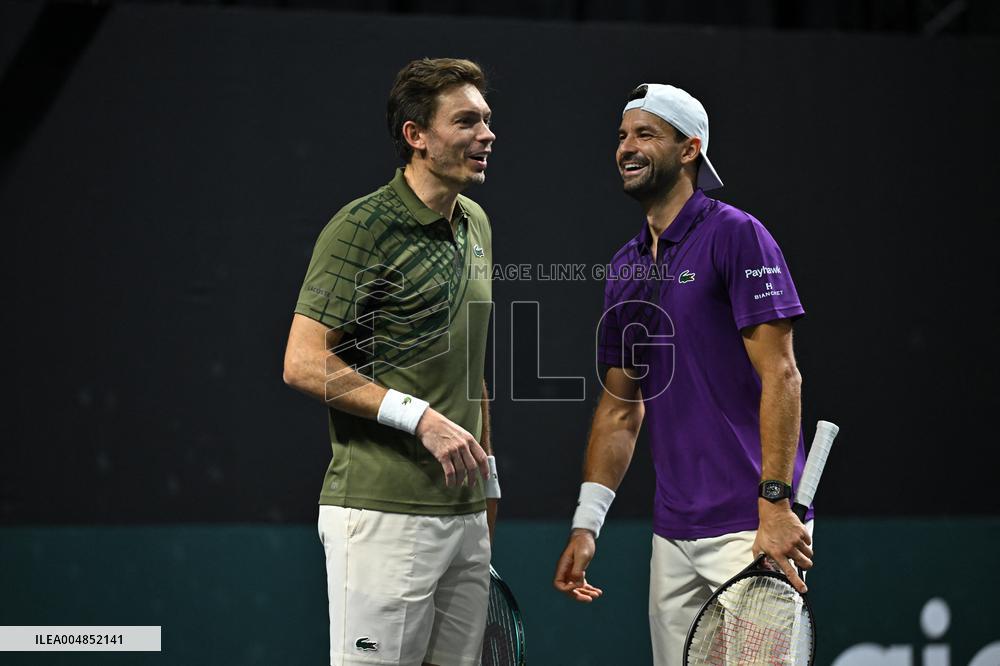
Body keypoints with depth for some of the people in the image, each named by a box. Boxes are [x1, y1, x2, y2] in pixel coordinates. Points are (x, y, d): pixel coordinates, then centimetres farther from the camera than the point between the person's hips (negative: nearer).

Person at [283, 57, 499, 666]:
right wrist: (421, 416, -18)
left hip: (465, 514, 8)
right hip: (383, 515, -8)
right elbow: (303, 364, -14)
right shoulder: (363, 227, -10)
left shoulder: (476, 226, 16)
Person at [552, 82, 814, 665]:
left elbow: (780, 376, -14)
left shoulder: (735, 235, -7)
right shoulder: (625, 267, 15)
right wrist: (586, 524, 11)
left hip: (751, 527, -7)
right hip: (672, 534, 7)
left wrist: (775, 504, -20)